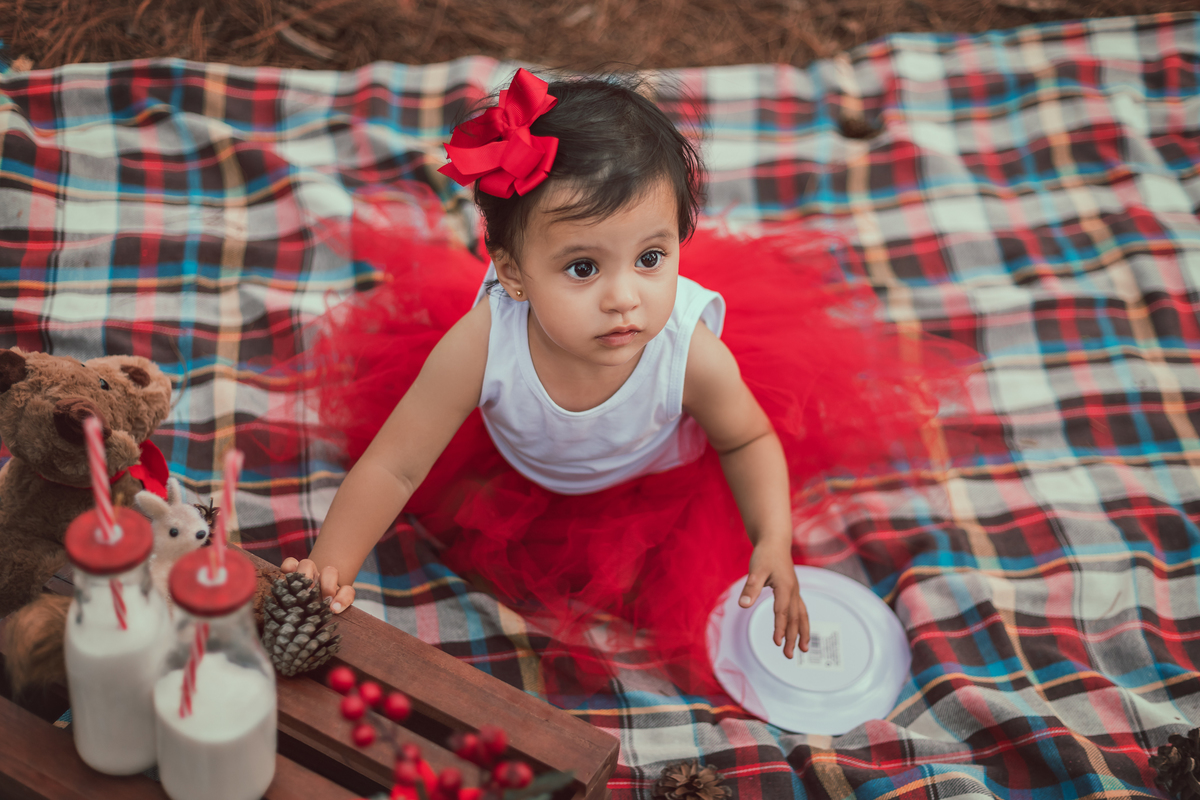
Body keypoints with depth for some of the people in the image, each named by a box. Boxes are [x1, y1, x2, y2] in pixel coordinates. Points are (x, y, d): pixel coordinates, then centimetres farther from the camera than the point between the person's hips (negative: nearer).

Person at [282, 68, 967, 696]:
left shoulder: (691, 354, -42)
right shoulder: (482, 344, -44)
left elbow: (748, 440, -17)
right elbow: (394, 466, -32)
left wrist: (774, 542, -31)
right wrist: (330, 567, -42)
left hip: (658, 473, -1)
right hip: (518, 465, 1)